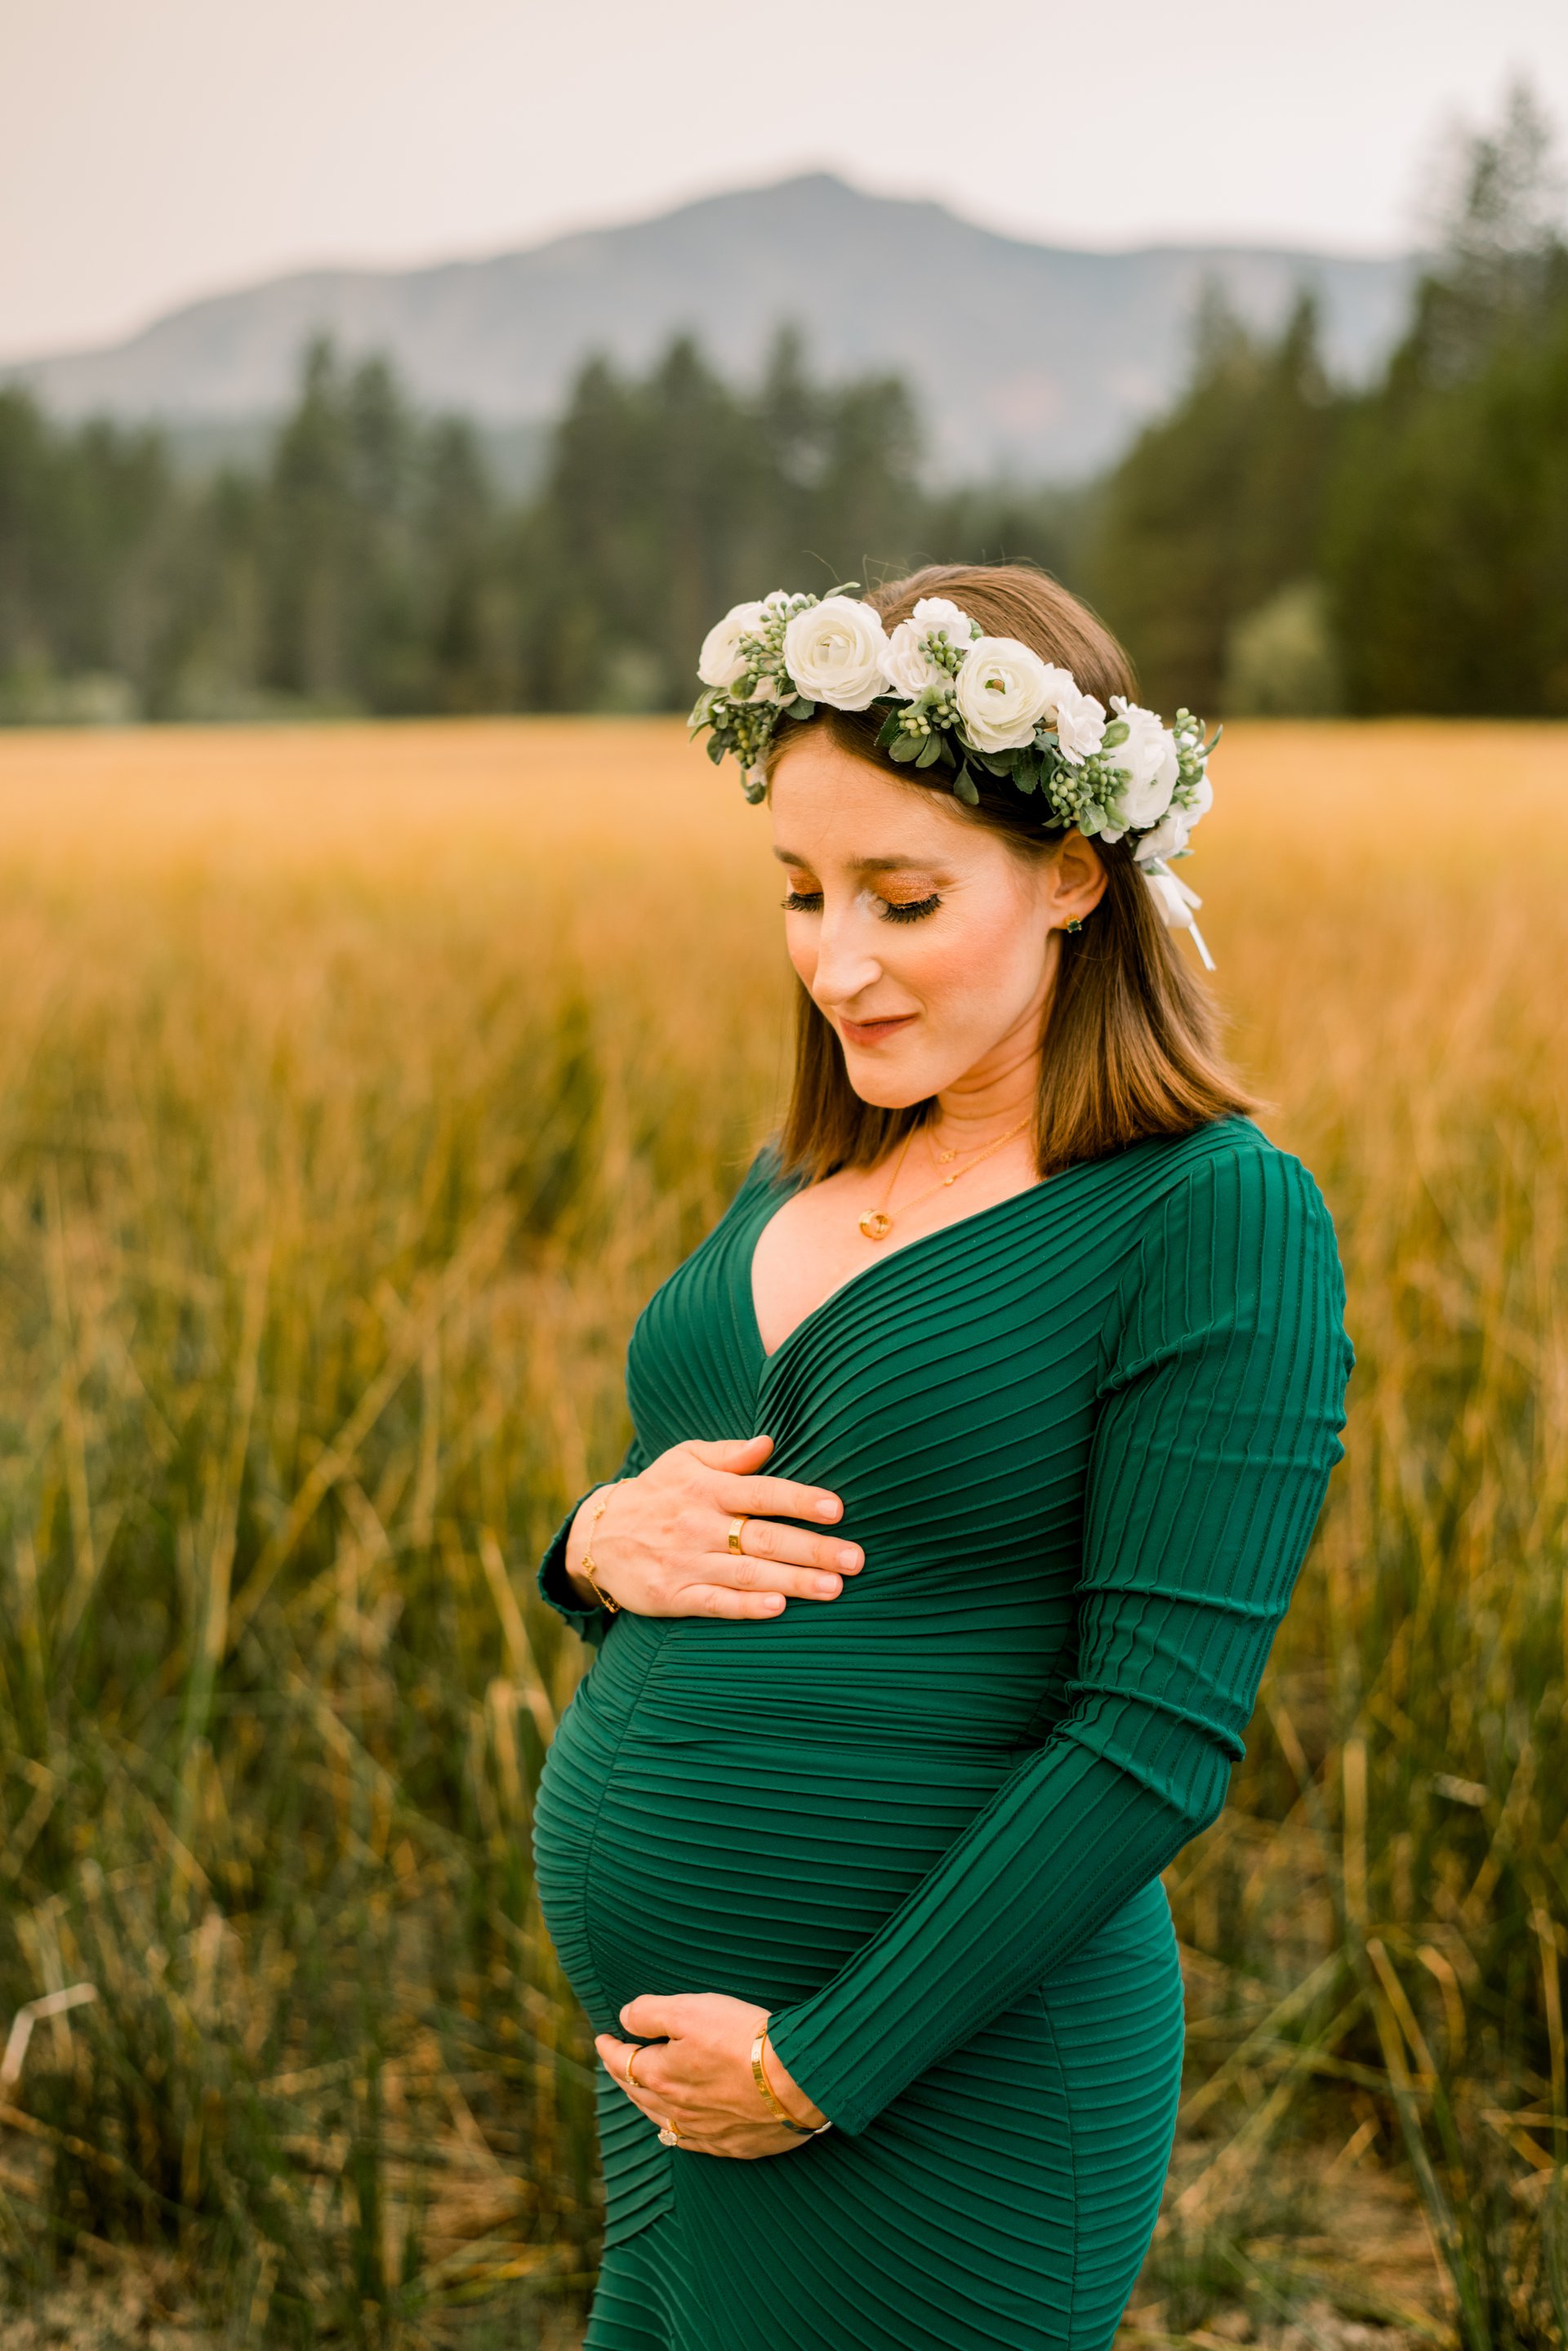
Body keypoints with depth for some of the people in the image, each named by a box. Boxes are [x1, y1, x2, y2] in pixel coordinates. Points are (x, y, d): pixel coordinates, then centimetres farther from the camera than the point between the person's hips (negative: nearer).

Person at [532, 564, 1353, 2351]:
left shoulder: (1220, 1221, -14)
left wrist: (821, 2067, -17)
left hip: (924, 2113, -7)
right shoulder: (803, 1181, 7)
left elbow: (1158, 1733, -18)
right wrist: (602, 1541, -7)